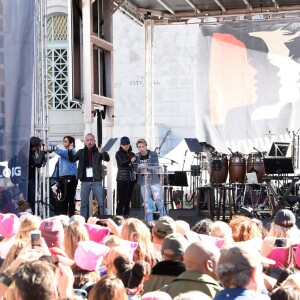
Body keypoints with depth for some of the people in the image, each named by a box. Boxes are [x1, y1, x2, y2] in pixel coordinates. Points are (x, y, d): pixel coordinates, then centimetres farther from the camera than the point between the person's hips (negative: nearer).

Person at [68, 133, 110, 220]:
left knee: (101, 203, -2)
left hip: (96, 181, -2)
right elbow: (72, 159, 1)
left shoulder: (98, 151, 0)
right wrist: (70, 151, -19)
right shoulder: (81, 152, 9)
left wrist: (103, 152, -36)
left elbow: (107, 159, -14)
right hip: (85, 181, 2)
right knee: (84, 203, 7)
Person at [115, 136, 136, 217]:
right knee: (121, 200, -7)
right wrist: (130, 161, -29)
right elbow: (121, 163, -14)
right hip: (122, 179, -4)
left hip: (131, 179, 4)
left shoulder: (132, 154, 14)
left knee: (128, 199, 5)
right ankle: (119, 215, -5)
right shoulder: (119, 154, 2)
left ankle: (126, 215, 11)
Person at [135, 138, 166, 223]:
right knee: (147, 202, 2)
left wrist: (147, 167, -27)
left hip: (154, 180, -3)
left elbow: (156, 166, -10)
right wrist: (139, 168, -16)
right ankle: (149, 222, 9)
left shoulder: (153, 154, -3)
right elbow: (136, 169, 8)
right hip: (143, 181, 3)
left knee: (158, 200, -6)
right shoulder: (137, 156, 5)